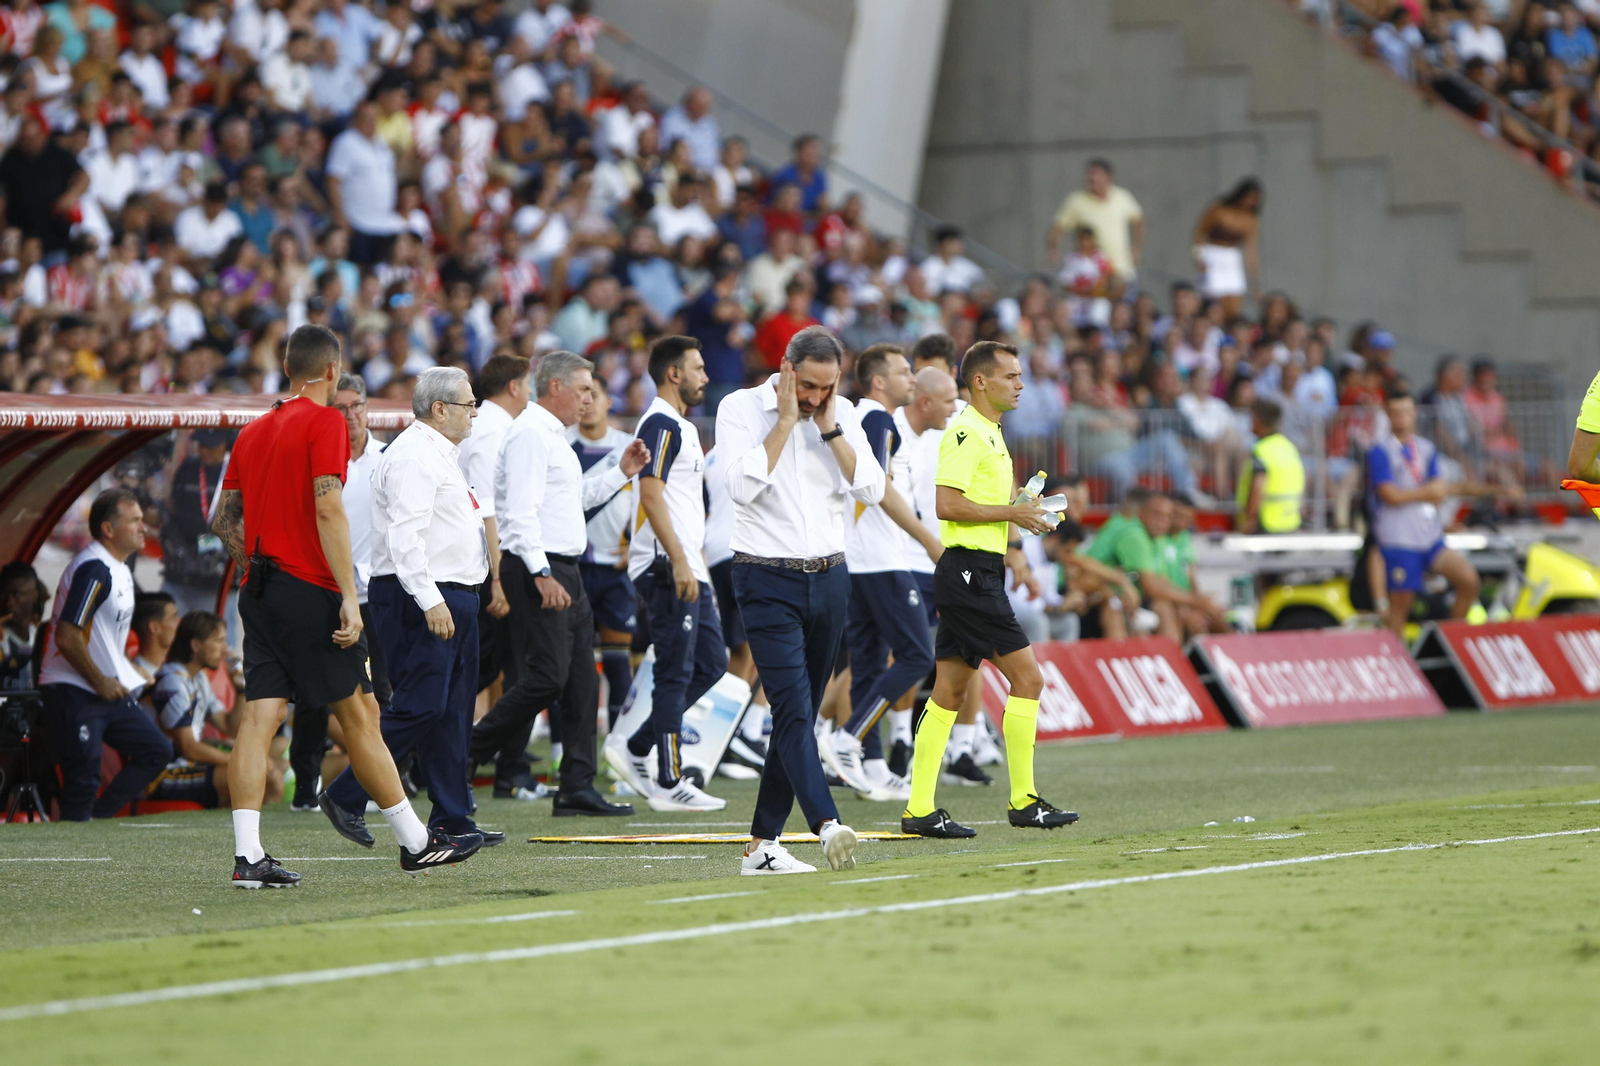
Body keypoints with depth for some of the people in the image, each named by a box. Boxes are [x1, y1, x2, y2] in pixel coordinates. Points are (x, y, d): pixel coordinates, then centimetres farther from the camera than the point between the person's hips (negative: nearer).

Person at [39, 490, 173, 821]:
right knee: (83, 778, -9)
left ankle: (97, 818, 9)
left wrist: (124, 680, 13)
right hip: (73, 692, -10)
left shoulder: (120, 569, 14)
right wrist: (100, 681, -17)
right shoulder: (93, 568, -18)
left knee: (156, 751, 7)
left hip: (109, 689, 10)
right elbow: (67, 636, -24)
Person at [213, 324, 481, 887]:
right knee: (359, 713, 1)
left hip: (259, 590, 7)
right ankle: (415, 843, 9)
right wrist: (349, 596, -19)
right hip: (308, 591, -7)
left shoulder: (252, 433, 15)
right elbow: (328, 508, -17)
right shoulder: (324, 422, -7)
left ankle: (247, 856, -8)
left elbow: (223, 519, 17)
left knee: (260, 715, 0)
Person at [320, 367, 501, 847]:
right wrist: (430, 601, -27)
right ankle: (345, 797, -6)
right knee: (420, 705, -14)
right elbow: (405, 535, -22)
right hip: (420, 599, -11)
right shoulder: (414, 457, -14)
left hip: (447, 598, 11)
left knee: (452, 712, 8)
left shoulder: (440, 455, 20)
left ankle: (452, 820, 10)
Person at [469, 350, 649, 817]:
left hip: (564, 570, 10)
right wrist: (542, 574, -26)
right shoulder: (530, 433, -12)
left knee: (581, 680, 7)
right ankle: (464, 755, -5)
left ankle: (577, 787, 8)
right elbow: (521, 511, -20)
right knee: (547, 676, -14)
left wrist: (621, 473, 22)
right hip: (538, 570, -10)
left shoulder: (554, 436, 21)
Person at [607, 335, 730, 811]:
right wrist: (680, 562, -24)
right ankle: (669, 784, -3)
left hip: (687, 569, 10)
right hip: (667, 569, -10)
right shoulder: (661, 424, -12)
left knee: (711, 663, 11)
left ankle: (636, 752, 15)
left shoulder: (682, 426, 20)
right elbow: (651, 495, -20)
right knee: (677, 673, -7)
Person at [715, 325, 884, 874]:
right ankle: (827, 825, -33)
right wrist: (786, 421, -14)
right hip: (767, 581, -5)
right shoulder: (740, 409, -4)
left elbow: (871, 489, -2)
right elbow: (743, 485, -18)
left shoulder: (841, 415, 7)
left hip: (829, 579, 5)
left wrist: (829, 428, -8)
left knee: (798, 714, 6)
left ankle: (763, 845, 11)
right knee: (794, 708, -17)